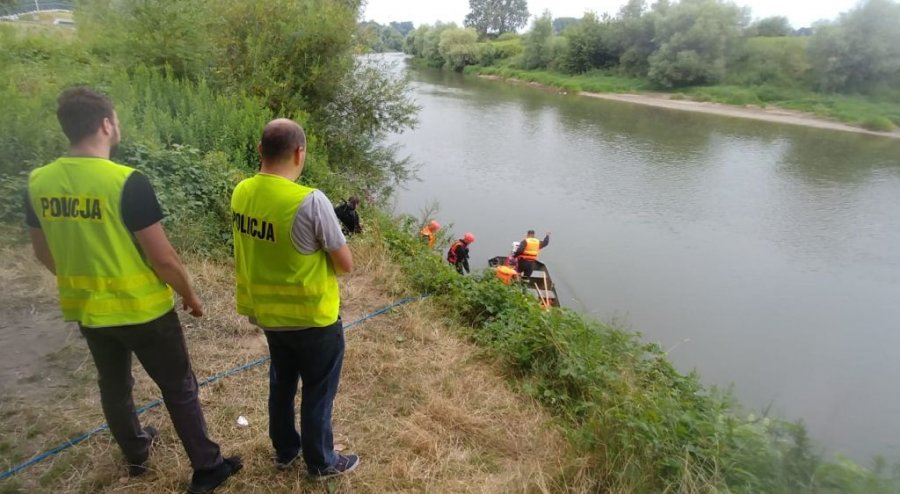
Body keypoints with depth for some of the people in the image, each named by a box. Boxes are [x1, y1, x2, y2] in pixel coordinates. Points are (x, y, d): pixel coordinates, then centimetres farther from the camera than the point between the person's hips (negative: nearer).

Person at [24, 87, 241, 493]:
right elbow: (163, 258, -21)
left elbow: (43, 252, 9)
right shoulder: (127, 182, -24)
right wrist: (189, 295, -4)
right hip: (141, 309, -6)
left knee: (113, 384, 25)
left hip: (85, 310, 6)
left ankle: (135, 453, 47)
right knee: (179, 388, 10)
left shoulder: (38, 182, -4)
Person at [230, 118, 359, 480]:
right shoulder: (311, 202, -27)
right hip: (313, 318, -6)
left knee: (281, 383, 26)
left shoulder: (241, 193, -6)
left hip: (267, 312, 7)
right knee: (318, 392, 14)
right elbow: (346, 264, -18)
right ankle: (322, 462, 34)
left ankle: (284, 450, 45)